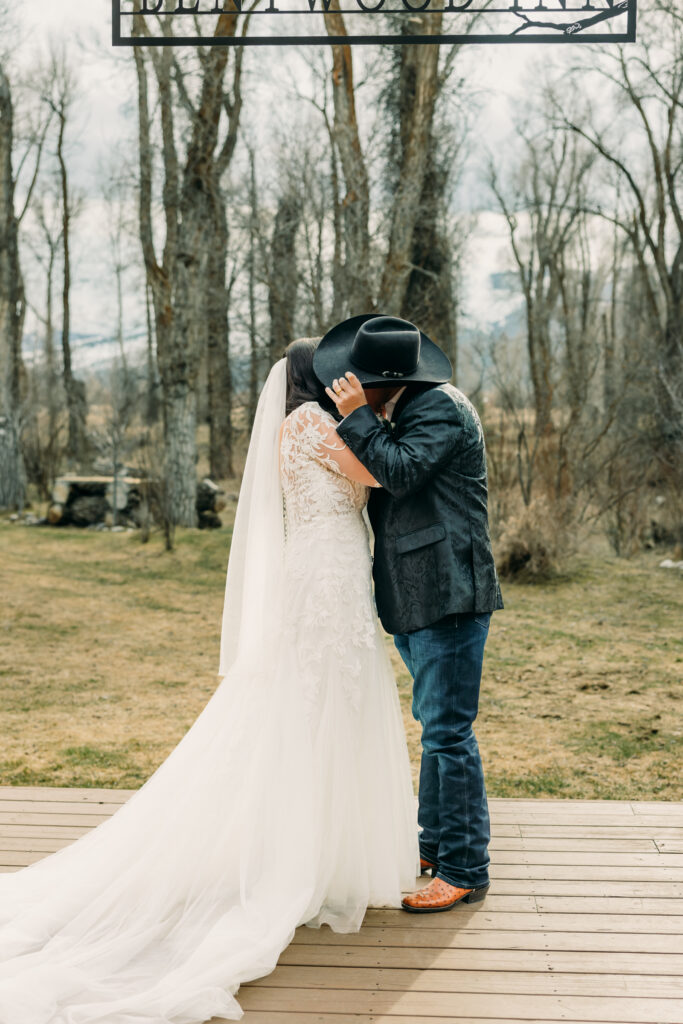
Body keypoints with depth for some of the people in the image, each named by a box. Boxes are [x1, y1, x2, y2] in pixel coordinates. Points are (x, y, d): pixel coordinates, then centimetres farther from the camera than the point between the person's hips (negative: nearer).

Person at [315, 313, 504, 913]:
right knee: (437, 726, 18)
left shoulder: (441, 408, -13)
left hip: (448, 594, -11)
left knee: (448, 731, -7)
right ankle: (436, 845, 30)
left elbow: (400, 470, -24)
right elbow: (389, 483, 23)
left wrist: (357, 417, -16)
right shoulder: (415, 409, 17)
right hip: (419, 597, 11)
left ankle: (464, 870, 1)